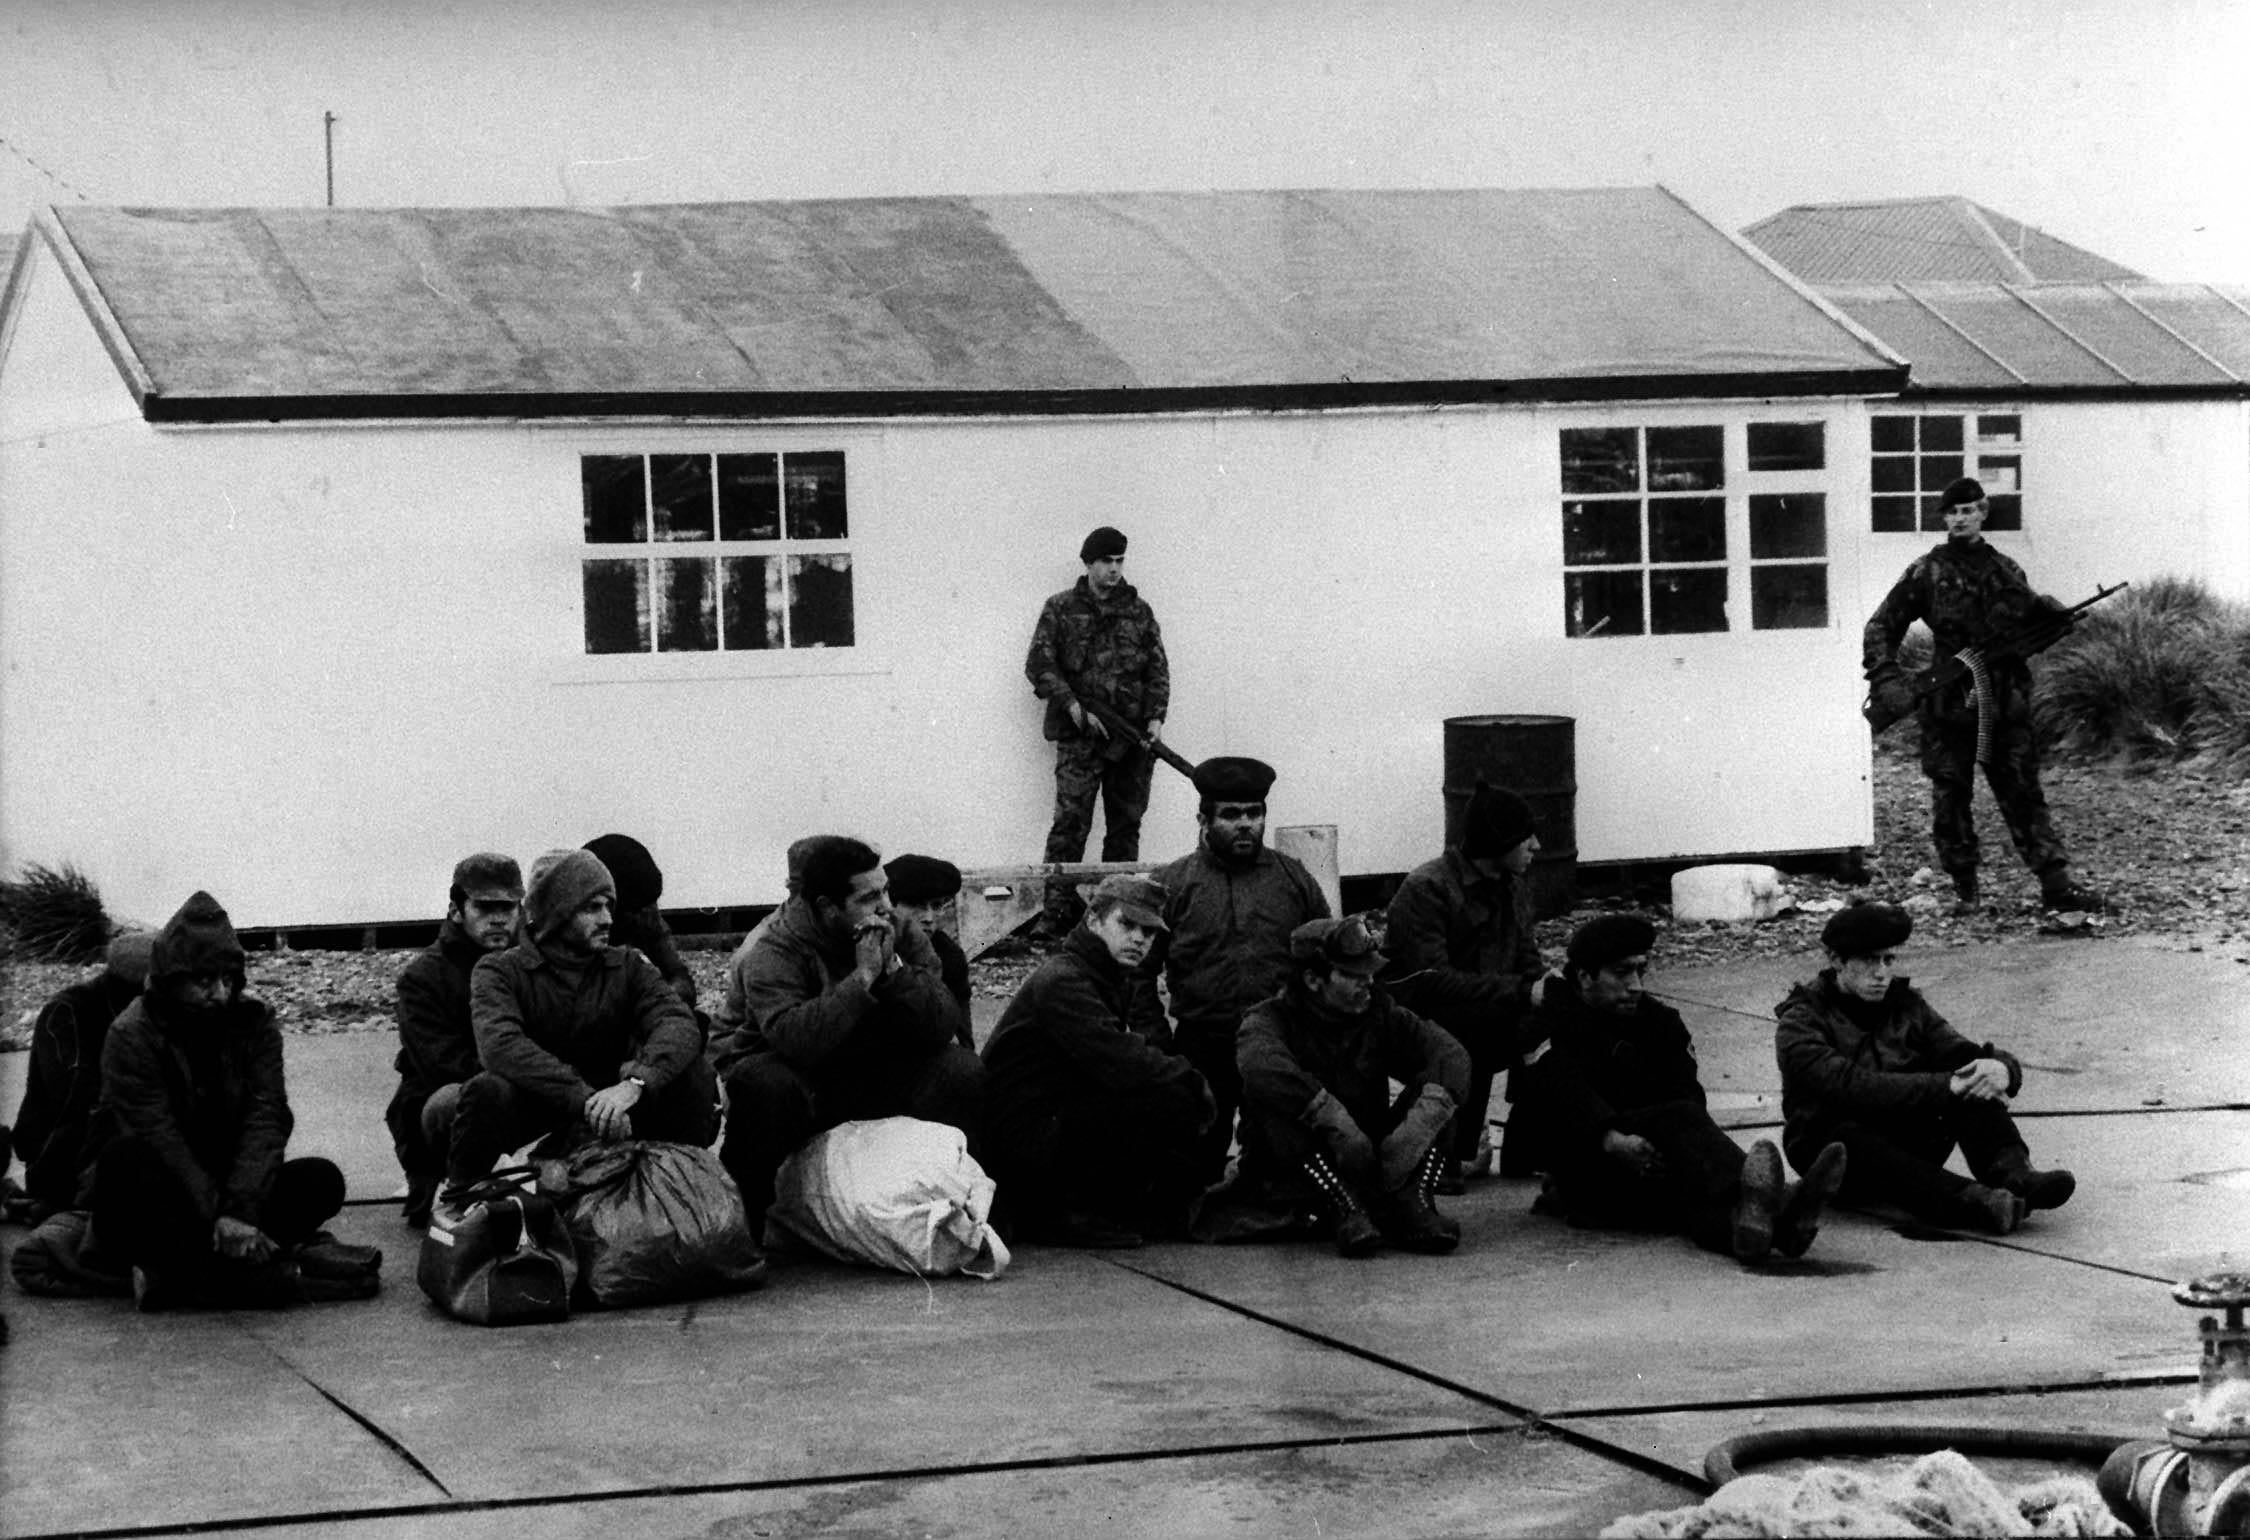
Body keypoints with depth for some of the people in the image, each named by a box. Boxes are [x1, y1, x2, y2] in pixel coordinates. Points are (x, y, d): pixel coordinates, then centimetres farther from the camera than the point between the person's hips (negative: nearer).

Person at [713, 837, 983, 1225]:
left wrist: (894, 969, -25)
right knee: (762, 1085, -37)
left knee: (965, 1072, -19)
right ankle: (747, 1214, -15)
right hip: (805, 1081, -4)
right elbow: (793, 1039, -35)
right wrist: (863, 976, -33)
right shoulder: (776, 951, -17)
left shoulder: (904, 936, -4)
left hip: (878, 1077, 4)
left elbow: (943, 1029, -13)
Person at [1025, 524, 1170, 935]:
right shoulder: (1060, 609, 4)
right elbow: (1039, 664, 0)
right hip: (1080, 735, -3)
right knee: (1070, 823, -11)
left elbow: (1158, 668, 11)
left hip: (1133, 736, 3)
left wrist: (1155, 717, -2)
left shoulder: (1139, 611, 12)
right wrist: (1072, 705, -11)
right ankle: (1055, 913, -12)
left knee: (1126, 825, 6)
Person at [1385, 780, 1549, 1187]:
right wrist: (1521, 991, -29)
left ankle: (1525, 1153, -3)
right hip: (1417, 1031, -7)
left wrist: (1548, 986, -15)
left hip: (1487, 1024, 7)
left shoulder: (1514, 890, 8)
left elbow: (1527, 964, 11)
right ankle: (1445, 1157, -21)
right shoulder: (1426, 889, -18)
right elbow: (1432, 982, -26)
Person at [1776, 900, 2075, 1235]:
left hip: (1909, 1147, 5)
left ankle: (2012, 1173, -38)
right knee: (1850, 1139, -40)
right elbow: (1851, 1087, -28)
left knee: (1974, 1077, -16)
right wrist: (1946, 1086, -36)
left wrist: (2002, 1069, -28)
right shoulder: (1800, 1022, -10)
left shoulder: (1907, 1006, 8)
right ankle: (1972, 1201, -59)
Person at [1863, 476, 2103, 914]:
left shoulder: (2006, 572, 11)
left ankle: (2056, 882, -5)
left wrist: (2048, 614, -1)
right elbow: (1881, 627, 3)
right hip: (1947, 707, -1)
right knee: (1951, 800, 2)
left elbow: (2031, 627, 22)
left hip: (2005, 705, 1)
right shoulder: (1926, 573, 2)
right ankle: (1964, 888, 13)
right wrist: (1886, 677, -10)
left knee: (2024, 795, -1)